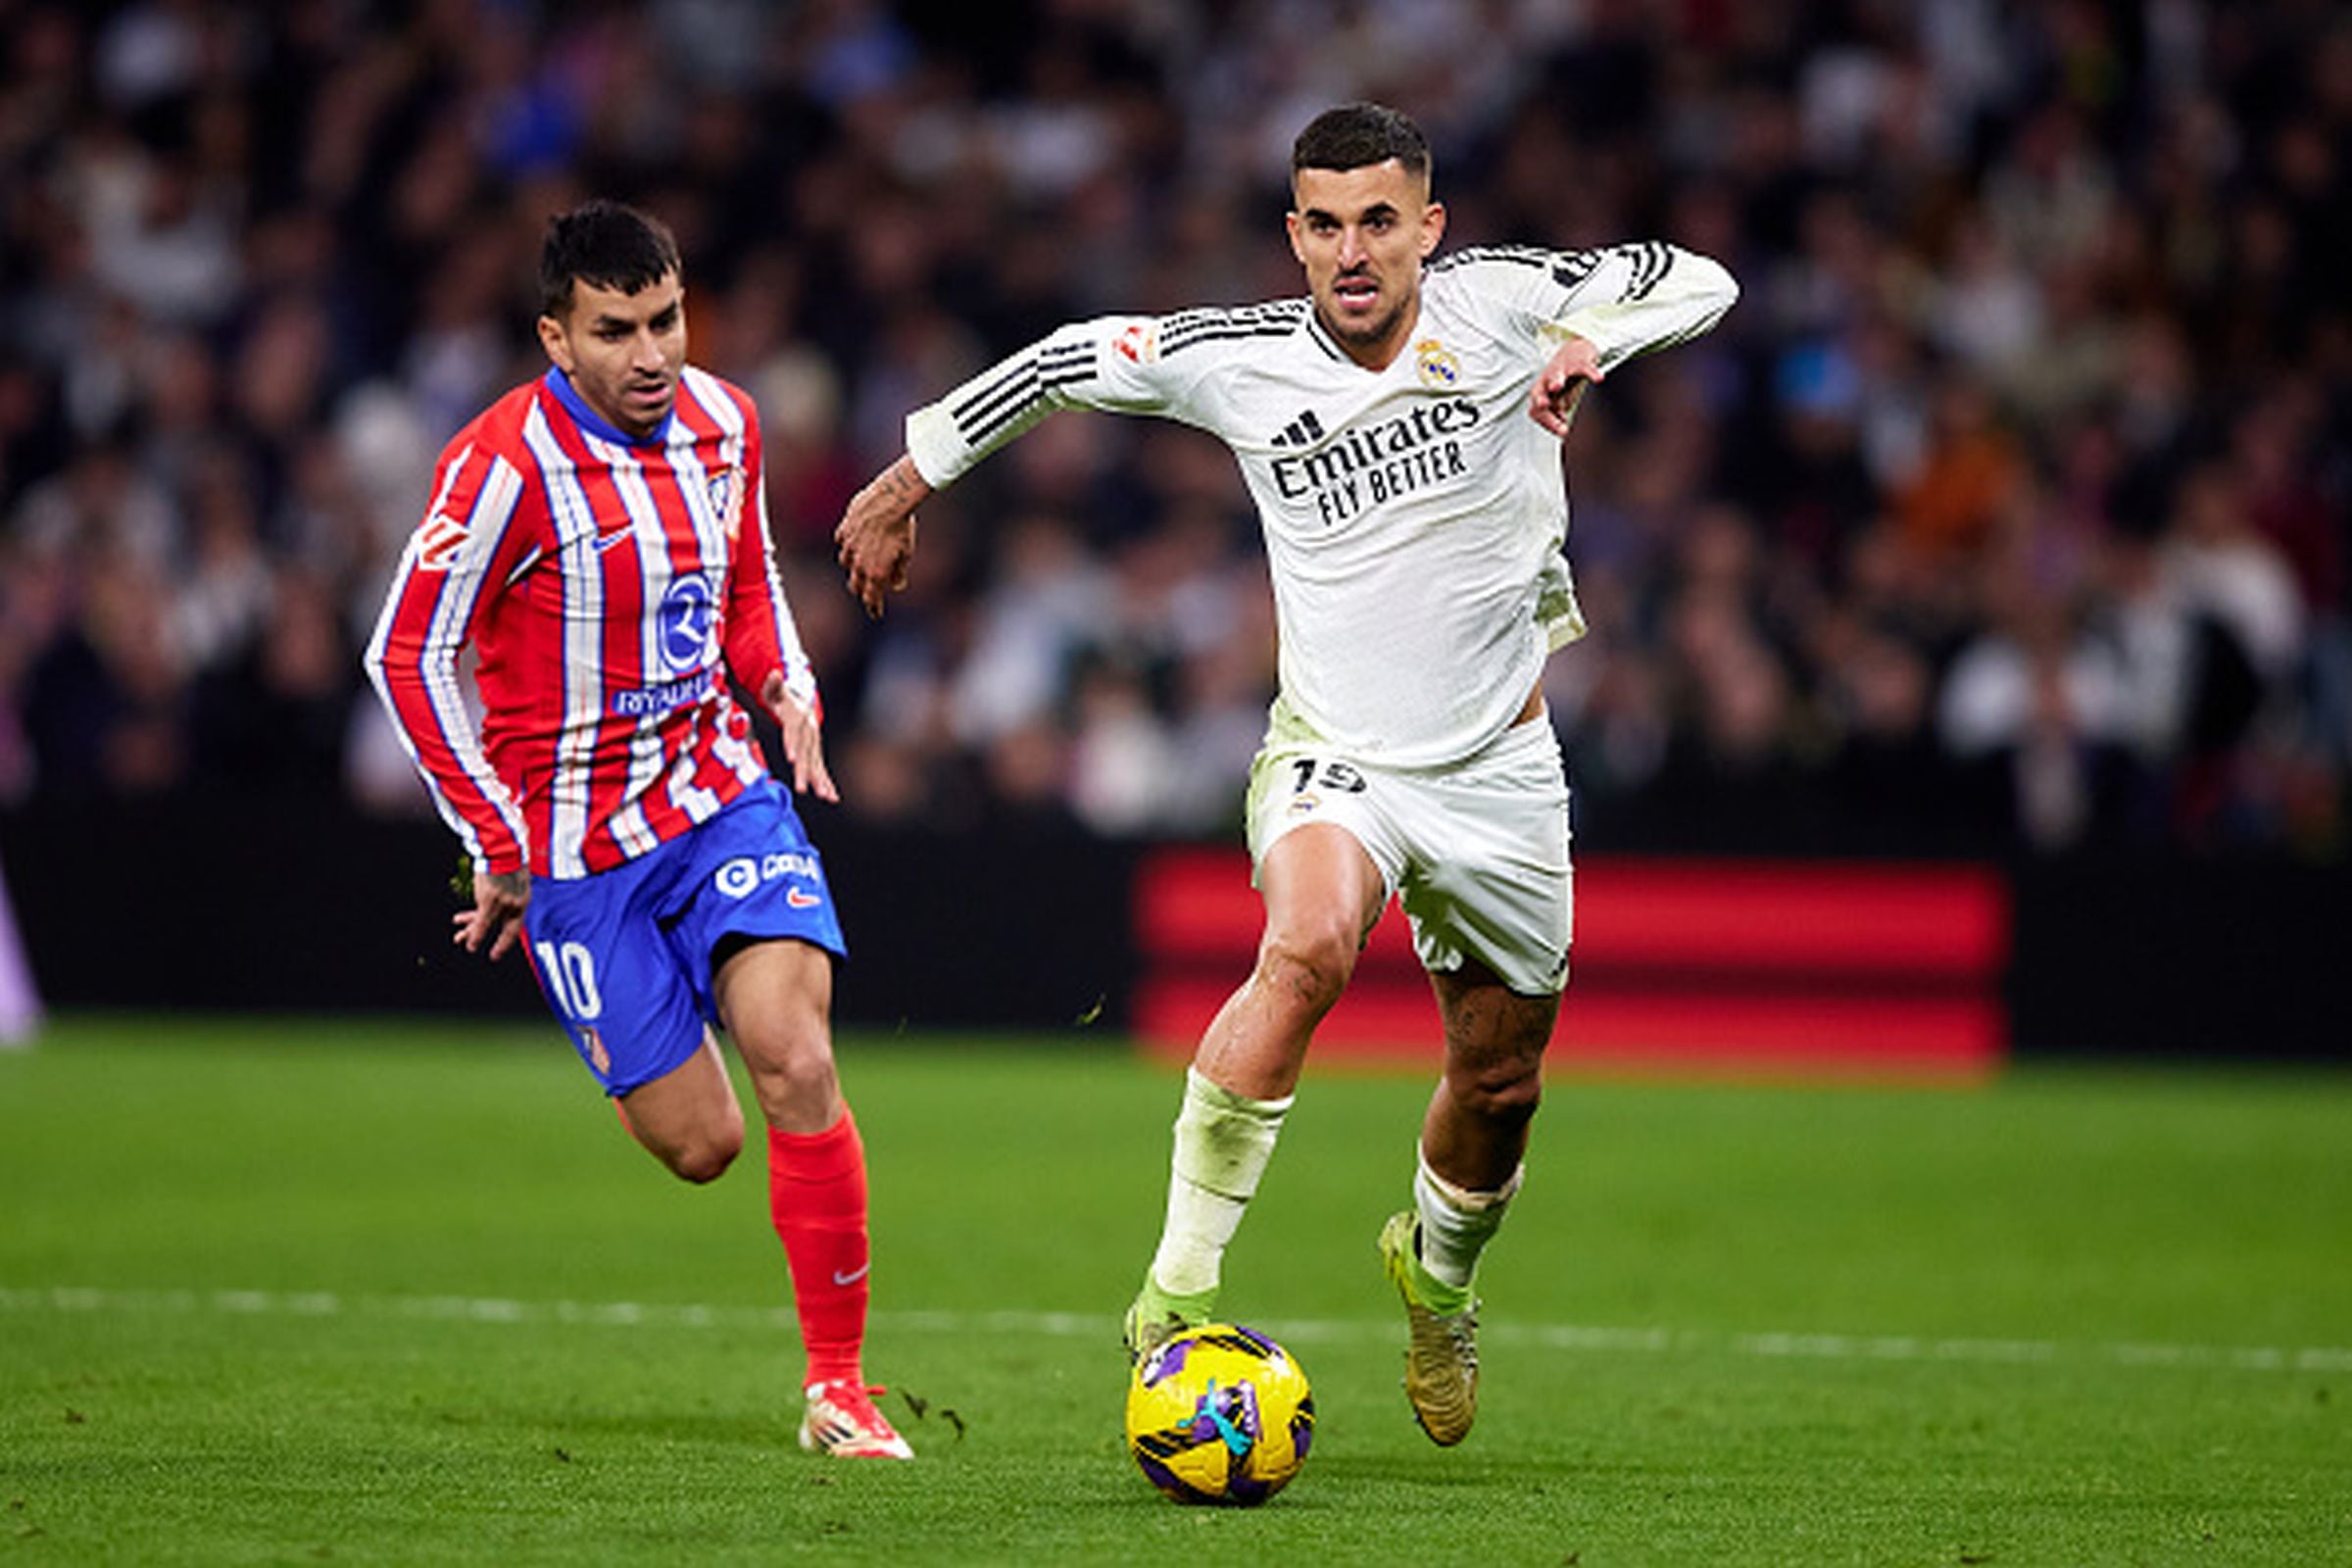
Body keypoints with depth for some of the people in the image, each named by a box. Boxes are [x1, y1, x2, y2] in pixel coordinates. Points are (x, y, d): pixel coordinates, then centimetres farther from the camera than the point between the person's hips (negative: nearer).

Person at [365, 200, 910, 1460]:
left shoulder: (722, 423, 1)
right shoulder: (505, 464, -17)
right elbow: (406, 658, -12)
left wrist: (787, 690, -1)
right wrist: (500, 849, -11)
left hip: (723, 798, 4)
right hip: (574, 844, -4)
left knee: (797, 1060, -18)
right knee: (698, 1144, -2)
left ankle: (838, 1386, -8)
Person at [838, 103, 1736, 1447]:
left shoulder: (1495, 303, -11)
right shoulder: (1241, 359, -10)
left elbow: (1698, 281, -5)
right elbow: (1066, 361, 5)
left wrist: (1592, 343, -25)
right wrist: (906, 486, 13)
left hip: (1497, 764, 2)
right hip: (1335, 753, -2)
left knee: (1500, 1080, 14)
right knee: (1309, 948, -34)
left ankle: (1439, 1266, 49)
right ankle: (1180, 1289, -28)